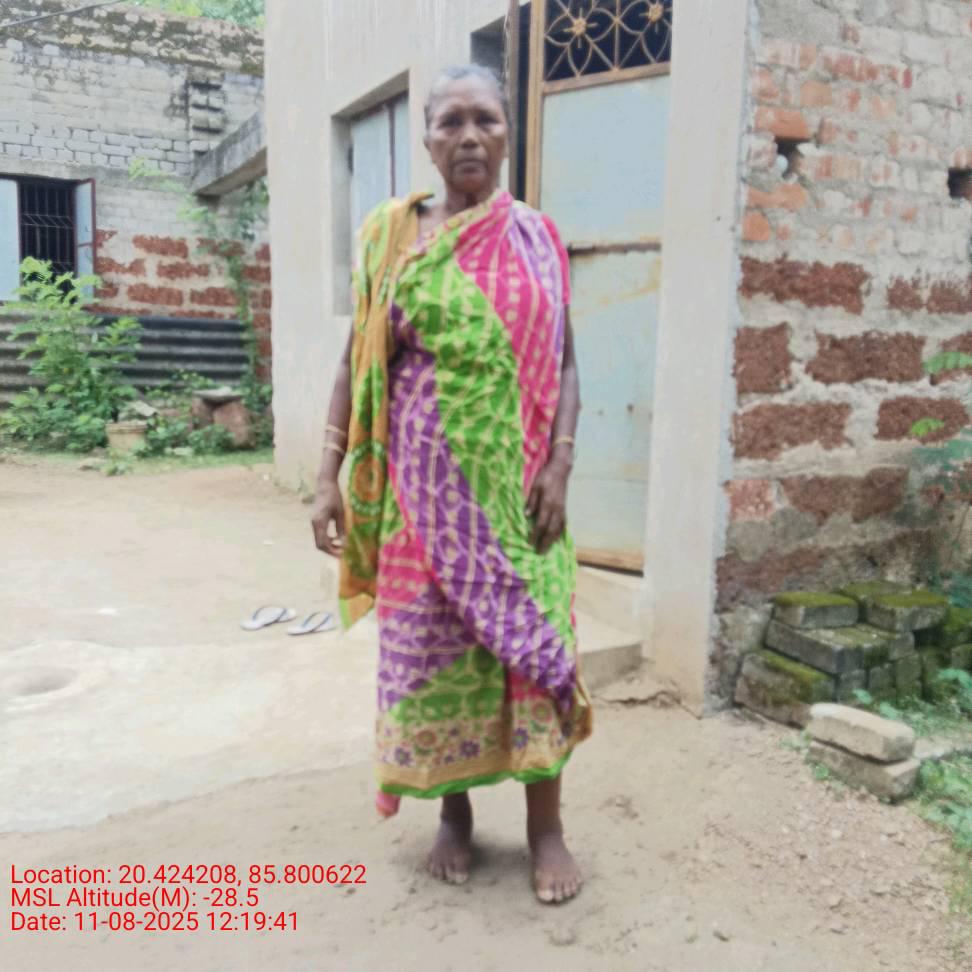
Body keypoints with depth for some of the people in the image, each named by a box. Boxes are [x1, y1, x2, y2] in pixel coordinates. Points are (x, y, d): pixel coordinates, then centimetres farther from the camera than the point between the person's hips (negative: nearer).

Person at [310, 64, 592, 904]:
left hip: (515, 478, 0)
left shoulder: (536, 237, 4)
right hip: (426, 479, 0)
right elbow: (359, 363, 2)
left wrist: (560, 465, -9)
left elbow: (563, 362, 3)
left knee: (531, 635, 3)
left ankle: (546, 826, 18)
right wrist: (329, 477, -3)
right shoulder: (391, 234, 3)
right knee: (432, 639, 6)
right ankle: (454, 812, 26)